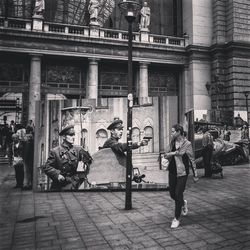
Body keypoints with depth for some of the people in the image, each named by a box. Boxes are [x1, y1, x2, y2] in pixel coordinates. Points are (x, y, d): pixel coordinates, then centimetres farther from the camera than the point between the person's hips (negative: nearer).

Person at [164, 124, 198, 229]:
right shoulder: (172, 142, 6)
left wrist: (195, 175, -3)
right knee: (172, 194, 12)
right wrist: (172, 153, -14)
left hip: (182, 172, -6)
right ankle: (183, 203, 45)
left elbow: (192, 160, -7)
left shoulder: (187, 144, -12)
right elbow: (165, 155, 9)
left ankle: (177, 218, 15)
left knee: (178, 194, -3)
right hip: (172, 171, 6)